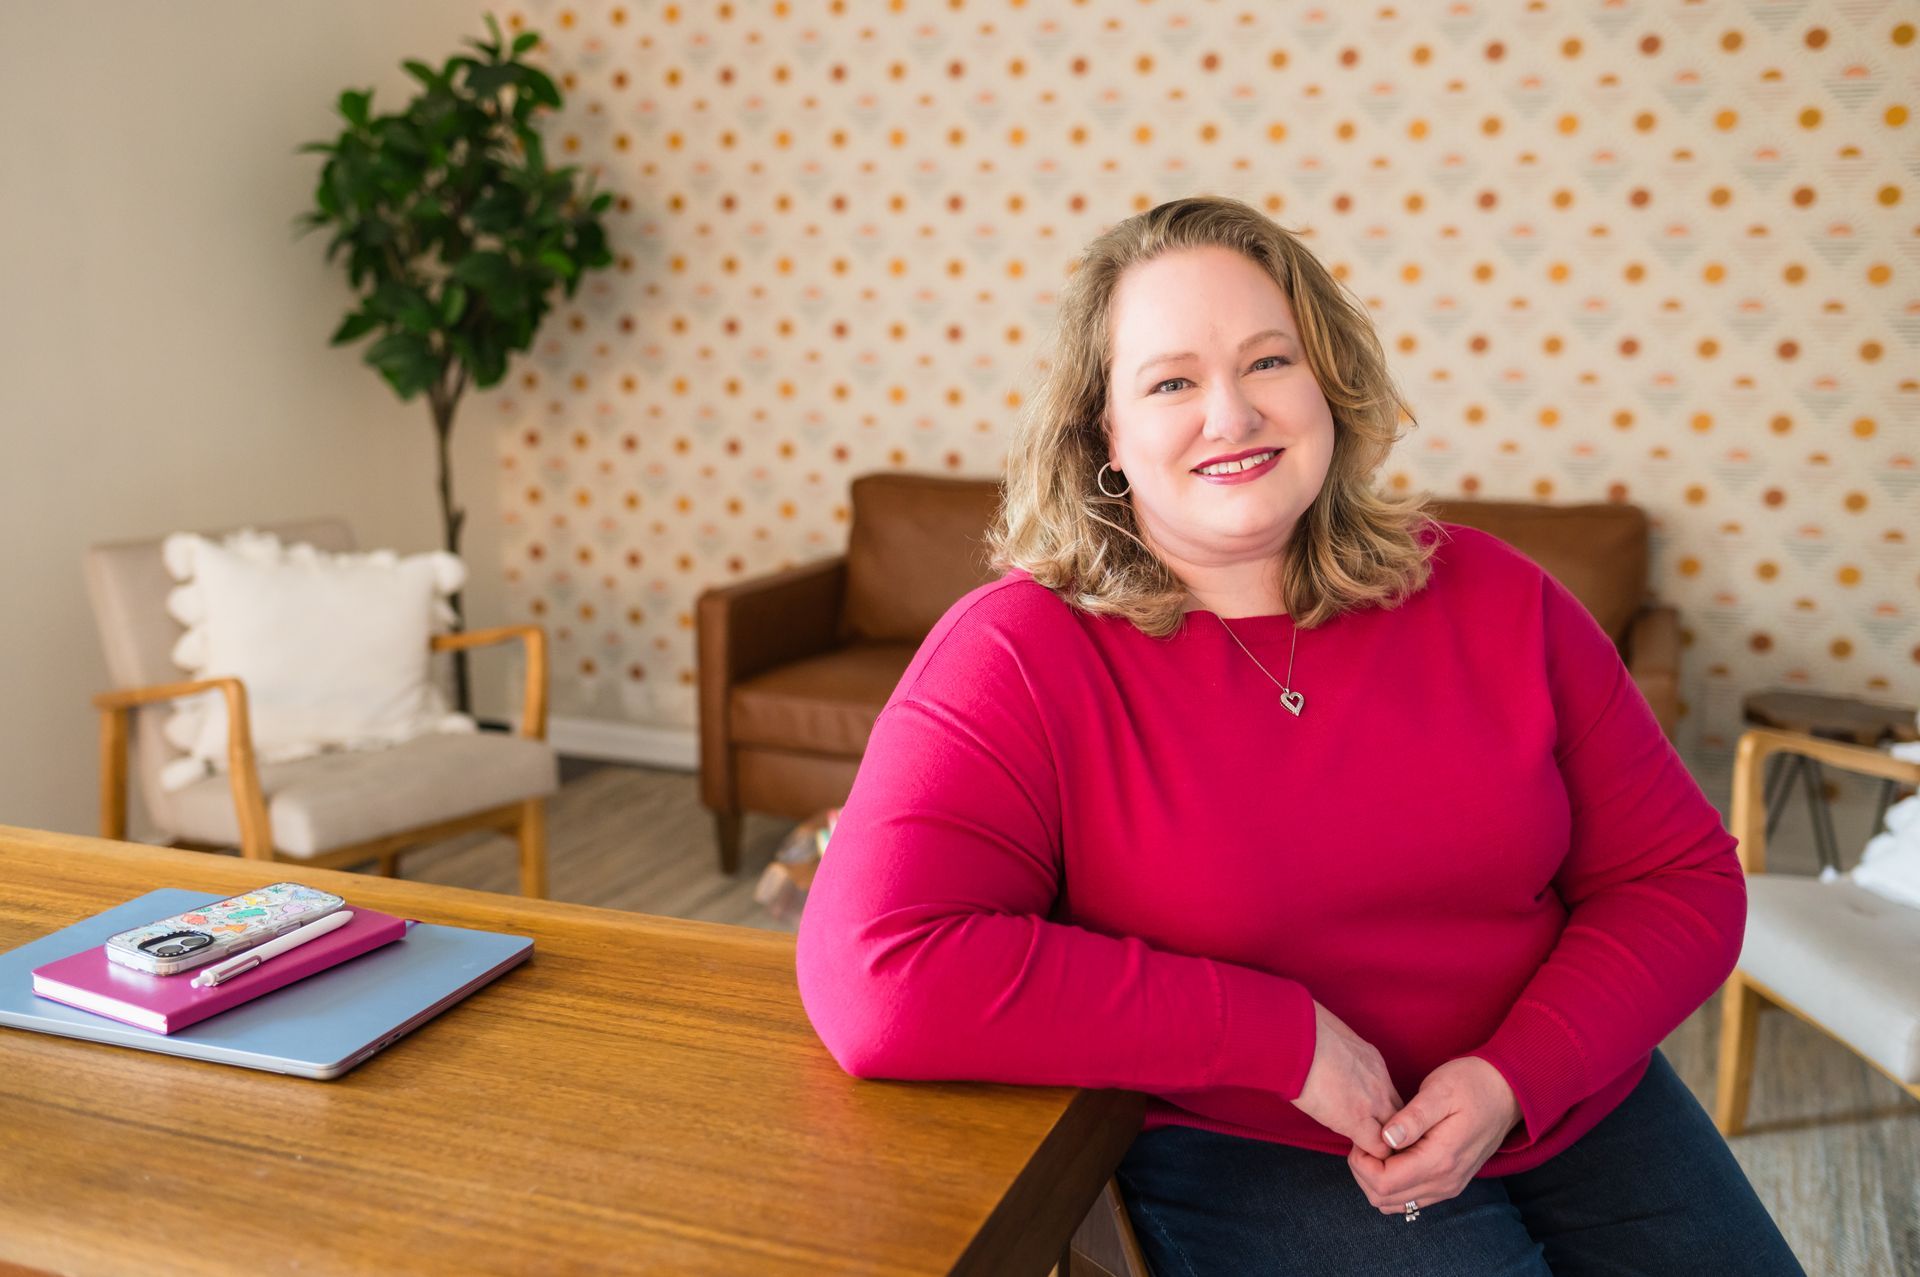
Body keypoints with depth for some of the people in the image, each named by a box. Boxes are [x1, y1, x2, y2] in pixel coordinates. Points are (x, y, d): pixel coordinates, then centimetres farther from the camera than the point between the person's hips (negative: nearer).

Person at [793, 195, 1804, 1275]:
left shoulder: (1487, 597, -4)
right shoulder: (1025, 652, -17)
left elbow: (1681, 874, 1)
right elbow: (878, 981, -30)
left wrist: (1516, 1076, -17)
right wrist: (1285, 1035, -25)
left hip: (1573, 1099, 4)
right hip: (1251, 1160, -4)